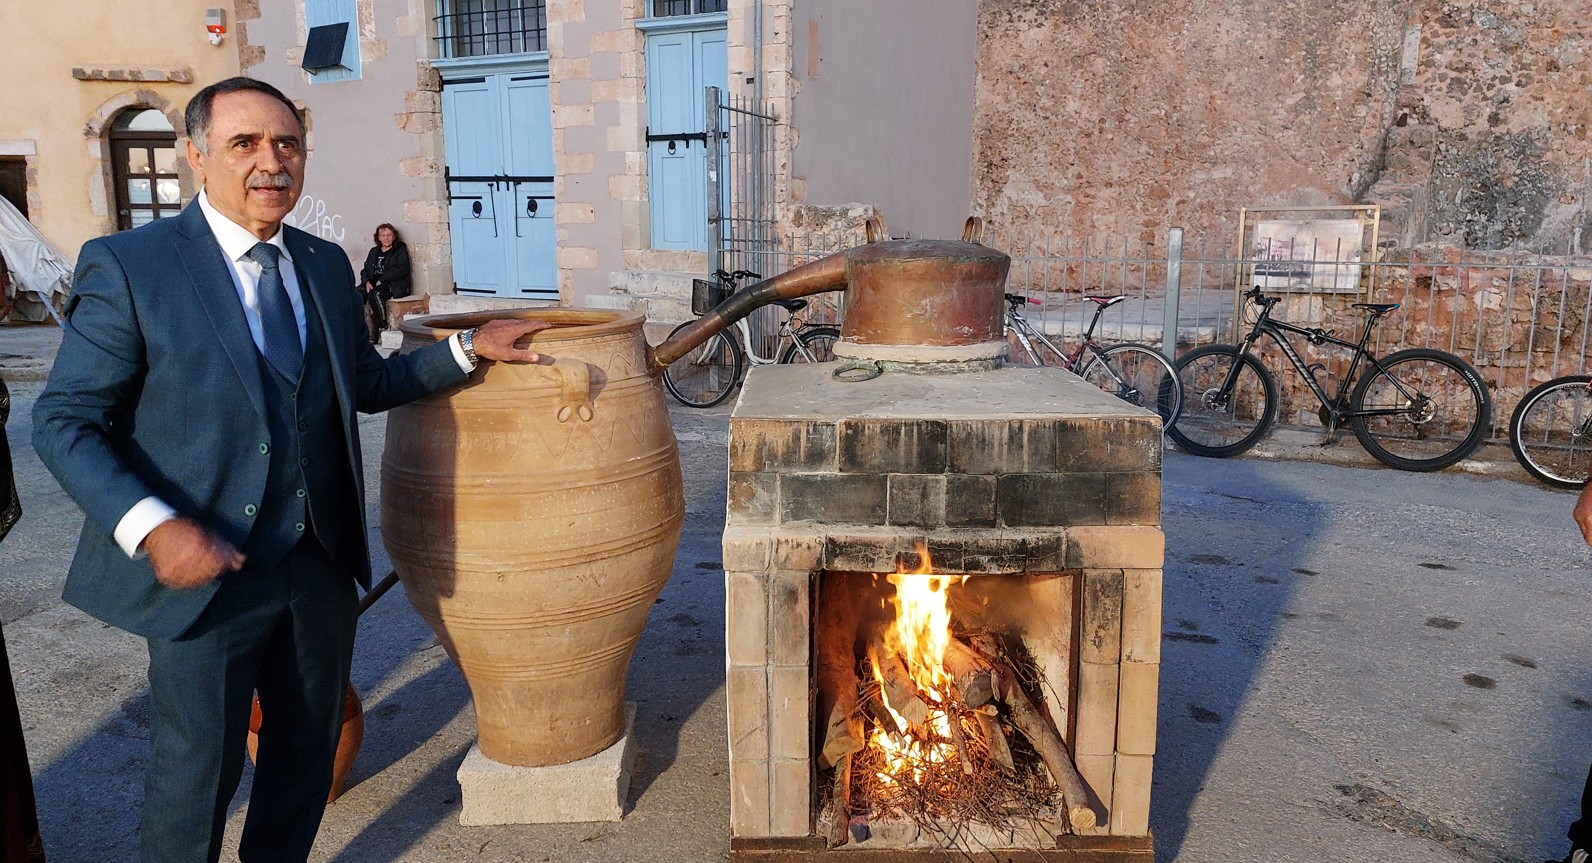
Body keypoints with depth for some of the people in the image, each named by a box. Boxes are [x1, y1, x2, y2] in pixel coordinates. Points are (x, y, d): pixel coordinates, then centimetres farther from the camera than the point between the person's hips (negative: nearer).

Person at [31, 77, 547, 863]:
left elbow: (364, 384, 15)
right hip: (206, 571, -5)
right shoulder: (128, 265, -11)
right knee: (195, 774, 9)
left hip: (322, 564, 6)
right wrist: (152, 527, -24)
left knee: (307, 751, 20)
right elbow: (63, 420, -10)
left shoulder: (326, 265, 6)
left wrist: (468, 349, 4)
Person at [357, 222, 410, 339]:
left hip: (394, 285, -5)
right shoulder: (374, 251, 23)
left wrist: (381, 279, -14)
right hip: (373, 284, 5)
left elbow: (402, 270, -8)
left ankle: (382, 328, -24)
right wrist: (367, 282, -6)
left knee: (374, 294, -35)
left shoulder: (400, 249, 6)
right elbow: (365, 269, 17)